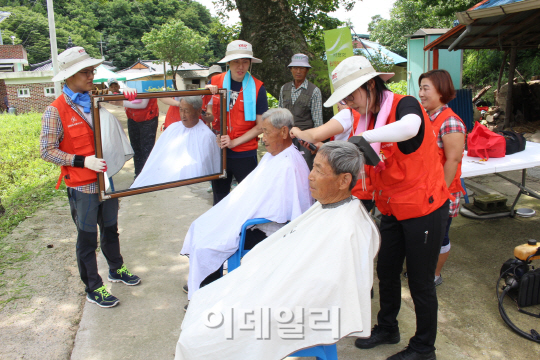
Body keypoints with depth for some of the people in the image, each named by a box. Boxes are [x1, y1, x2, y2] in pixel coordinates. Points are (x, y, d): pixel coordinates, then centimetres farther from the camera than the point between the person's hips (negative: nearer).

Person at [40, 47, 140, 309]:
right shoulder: (56, 111, -13)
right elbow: (47, 151, -14)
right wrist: (83, 161, -22)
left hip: (106, 180, 6)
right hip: (81, 186, -6)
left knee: (110, 229, 21)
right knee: (87, 238, 7)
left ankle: (116, 269, 41)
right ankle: (93, 289, 21)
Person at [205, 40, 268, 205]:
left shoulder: (257, 87, -6)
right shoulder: (215, 82, 0)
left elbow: (260, 126, -6)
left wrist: (234, 142, -14)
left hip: (245, 154, -2)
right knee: (219, 199, 15)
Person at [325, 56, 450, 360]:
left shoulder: (404, 105, -19)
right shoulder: (371, 116, 5)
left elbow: (409, 128, -44)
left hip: (424, 208, -8)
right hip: (393, 209, 8)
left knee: (420, 281, 6)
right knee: (386, 272, 19)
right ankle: (387, 329, 42)